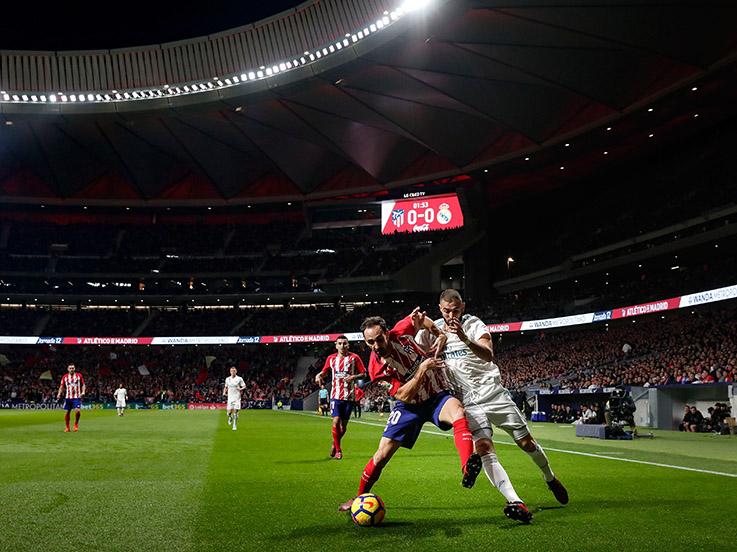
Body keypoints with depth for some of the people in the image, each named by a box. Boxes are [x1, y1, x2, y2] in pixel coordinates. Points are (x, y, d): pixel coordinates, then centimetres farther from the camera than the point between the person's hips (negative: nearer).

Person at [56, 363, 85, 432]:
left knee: (77, 410, -17)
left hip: (77, 397, -2)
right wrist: (59, 394, -5)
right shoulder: (65, 377, 7)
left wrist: (83, 392, -8)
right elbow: (62, 386, 10)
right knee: (67, 412, 4)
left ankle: (76, 424, 6)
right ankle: (67, 427, 19)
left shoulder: (79, 375, 4)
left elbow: (83, 385, 8)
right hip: (68, 397, 2)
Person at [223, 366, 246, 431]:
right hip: (230, 397, 2)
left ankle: (235, 425, 2)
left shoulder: (239, 379, -2)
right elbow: (226, 387, 20)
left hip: (237, 397, -2)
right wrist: (224, 392, 3)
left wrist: (240, 389, -19)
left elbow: (244, 386, 1)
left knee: (235, 412, -8)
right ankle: (230, 418, 32)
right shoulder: (227, 379, 7)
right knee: (229, 412, -3)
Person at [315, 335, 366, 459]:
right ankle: (338, 450, -1)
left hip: (349, 396, 0)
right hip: (336, 395, 0)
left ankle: (334, 445, 33)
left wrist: (353, 377, -16)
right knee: (336, 421, -15)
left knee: (343, 425, 7)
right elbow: (324, 371, 21)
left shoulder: (354, 358, 0)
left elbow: (363, 373, 2)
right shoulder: (331, 359, 7)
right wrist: (319, 376, -1)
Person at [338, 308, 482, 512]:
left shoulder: (401, 332, -15)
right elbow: (405, 396, -24)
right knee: (382, 454, -4)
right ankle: (360, 497, 23)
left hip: (437, 396, 0)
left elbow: (421, 318, 9)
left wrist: (441, 335, -5)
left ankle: (468, 469, -60)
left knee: (457, 411, -37)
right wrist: (423, 369, -31)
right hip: (409, 406, 0)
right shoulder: (377, 369, -19)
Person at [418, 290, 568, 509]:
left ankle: (550, 479, 33)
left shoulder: (474, 324, -8)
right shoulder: (434, 328, 2)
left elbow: (488, 355, -25)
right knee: (484, 448, -19)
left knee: (526, 442, 6)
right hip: (467, 400, 1)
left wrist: (465, 339, -42)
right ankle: (514, 502, -22)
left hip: (492, 392, -1)